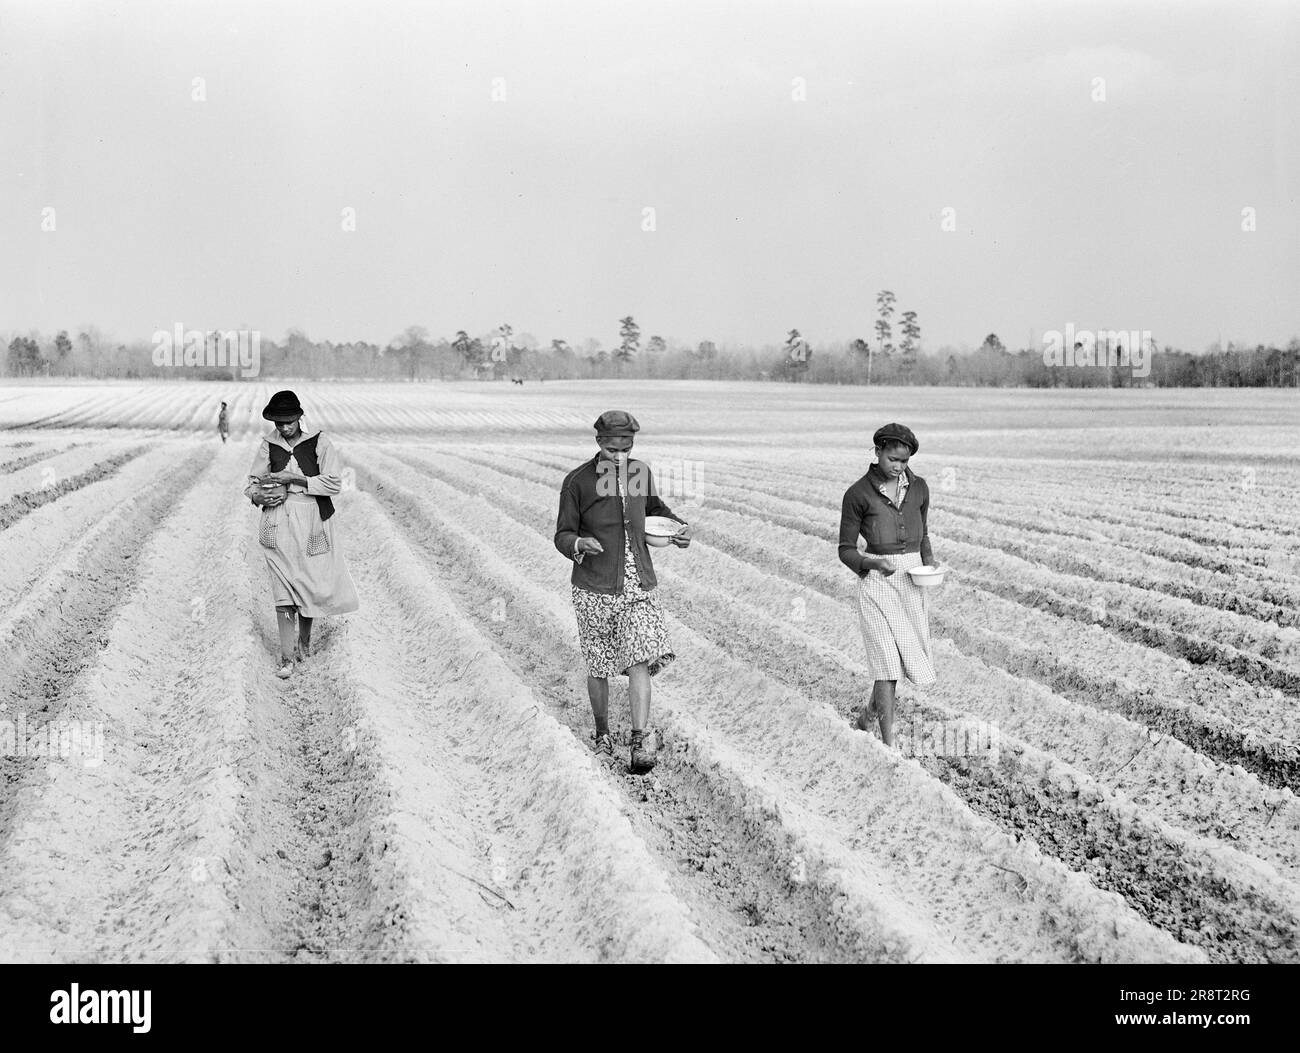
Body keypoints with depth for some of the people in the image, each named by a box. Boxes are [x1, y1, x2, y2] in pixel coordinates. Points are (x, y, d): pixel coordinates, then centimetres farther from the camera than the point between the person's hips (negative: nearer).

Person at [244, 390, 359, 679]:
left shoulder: (319, 443, -4)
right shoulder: (268, 445, 5)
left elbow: (334, 483, -10)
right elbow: (253, 482, 13)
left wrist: (294, 478, -15)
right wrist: (259, 495, -11)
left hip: (312, 522, -1)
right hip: (279, 523, 1)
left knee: (311, 585, 8)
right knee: (283, 588, -6)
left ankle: (305, 640, 32)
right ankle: (286, 658, -5)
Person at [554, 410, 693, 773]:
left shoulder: (640, 472, 4)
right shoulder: (577, 481, -8)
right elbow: (562, 535, -4)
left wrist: (679, 524, 8)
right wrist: (578, 545, -26)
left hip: (639, 586, 2)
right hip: (594, 589, -2)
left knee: (640, 661, -12)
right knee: (598, 668, 8)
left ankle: (640, 743, -15)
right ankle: (602, 736, 29)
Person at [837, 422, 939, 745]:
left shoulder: (918, 487, 4)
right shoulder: (857, 494, -9)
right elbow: (846, 550, -4)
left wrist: (929, 559, -4)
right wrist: (875, 564, -23)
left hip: (913, 579, 5)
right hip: (877, 582, -5)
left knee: (912, 657, 10)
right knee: (887, 659, -12)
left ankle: (869, 712, 37)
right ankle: (889, 746, -8)